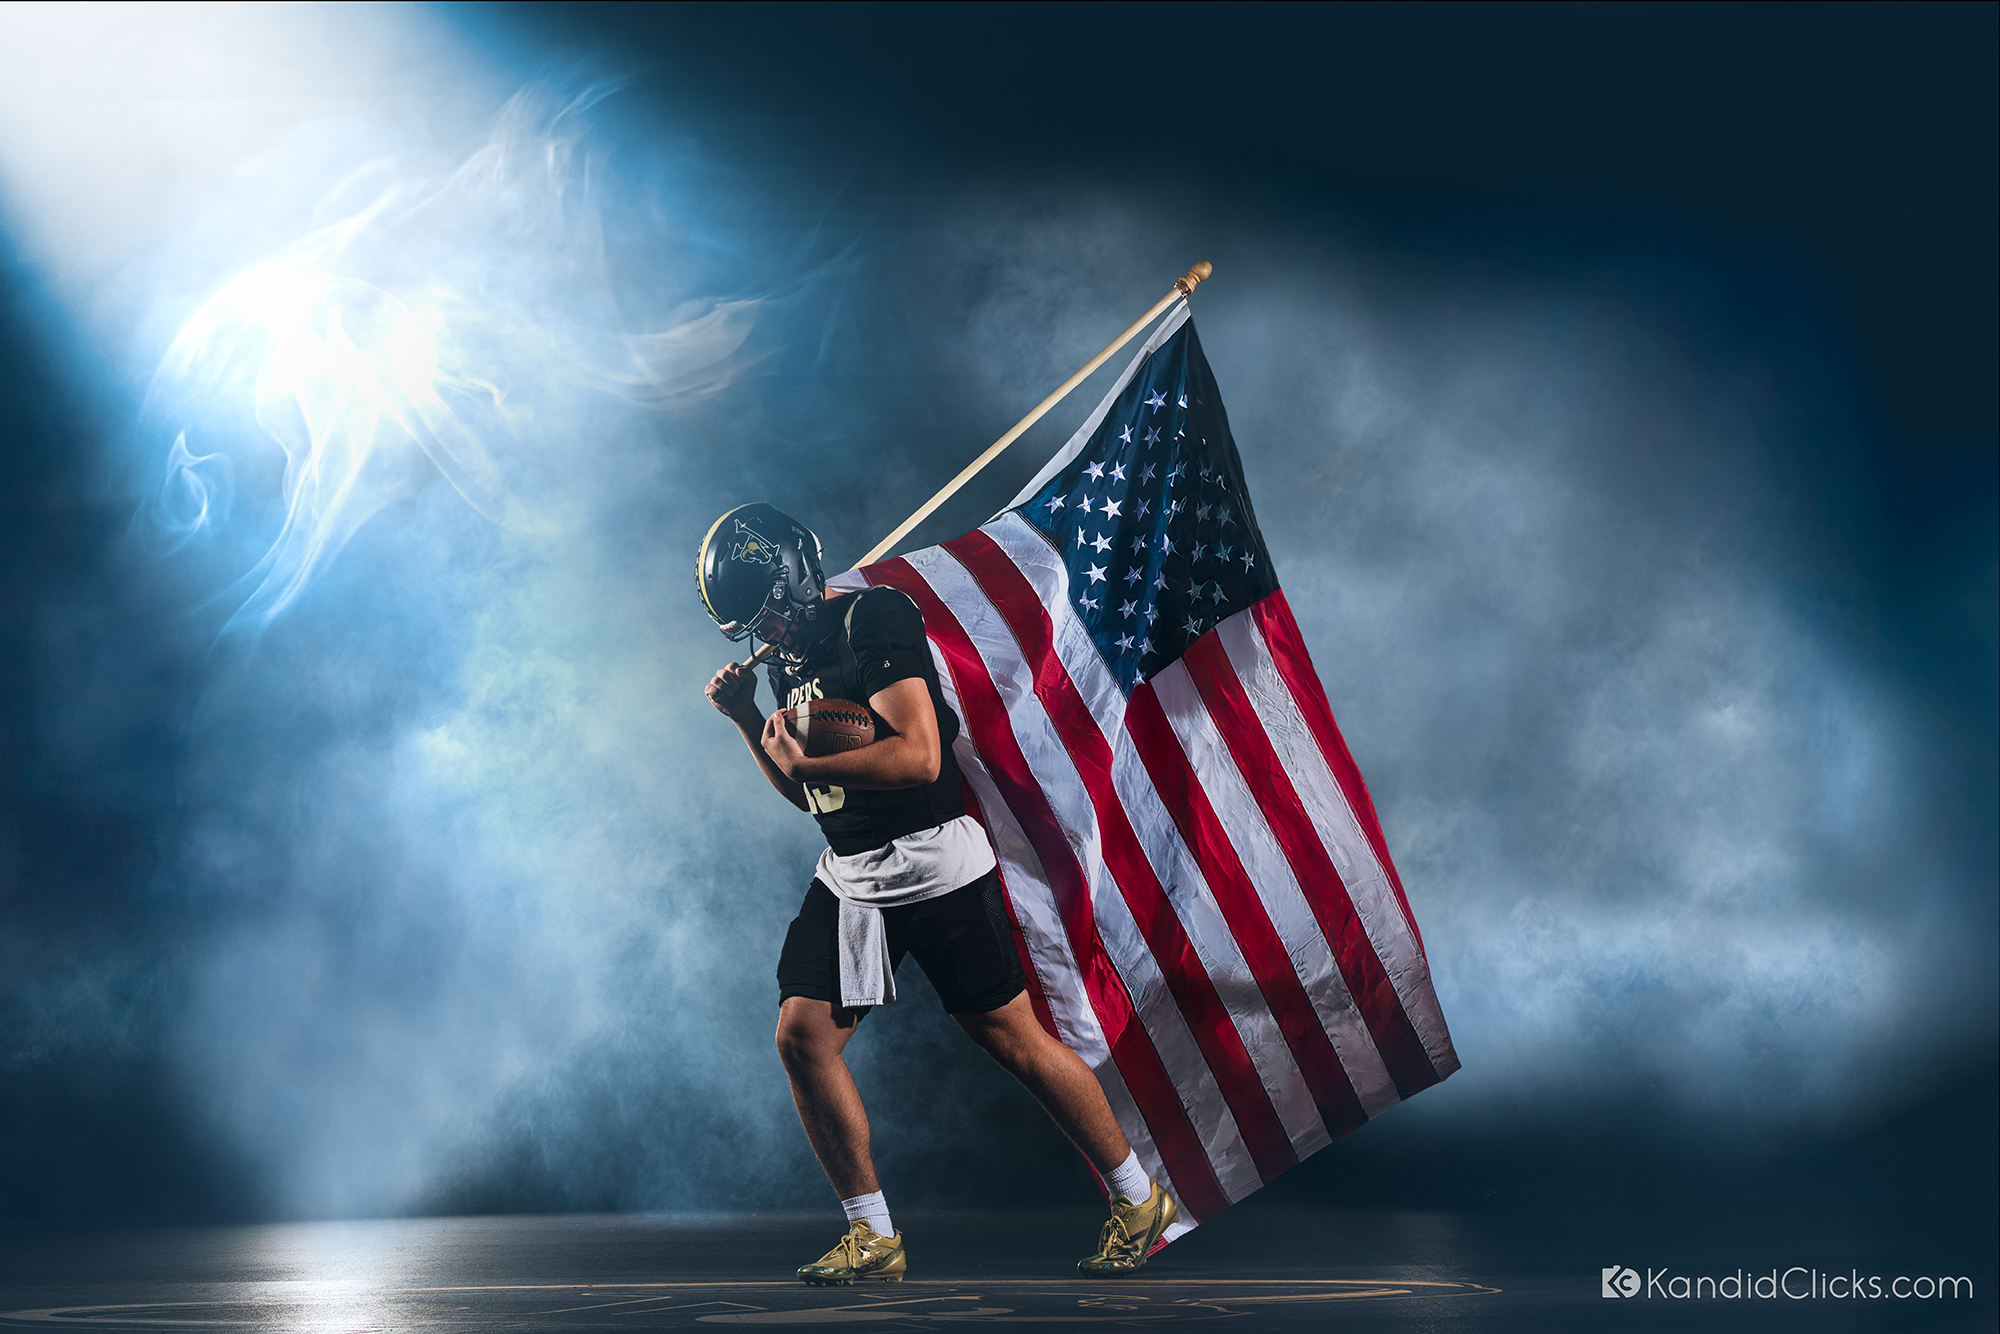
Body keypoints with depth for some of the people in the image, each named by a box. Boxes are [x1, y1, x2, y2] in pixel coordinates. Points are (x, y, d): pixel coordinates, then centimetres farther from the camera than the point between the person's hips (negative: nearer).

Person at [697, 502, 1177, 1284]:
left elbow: (919, 758, -24)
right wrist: (749, 722, 7)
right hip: (847, 876, 8)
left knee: (1014, 1041, -2)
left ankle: (1137, 1200, 15)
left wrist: (803, 760, -18)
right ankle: (873, 1240, 7)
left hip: (933, 865, -8)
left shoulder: (874, 619, -14)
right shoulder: (788, 657, 13)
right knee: (802, 1035, -4)